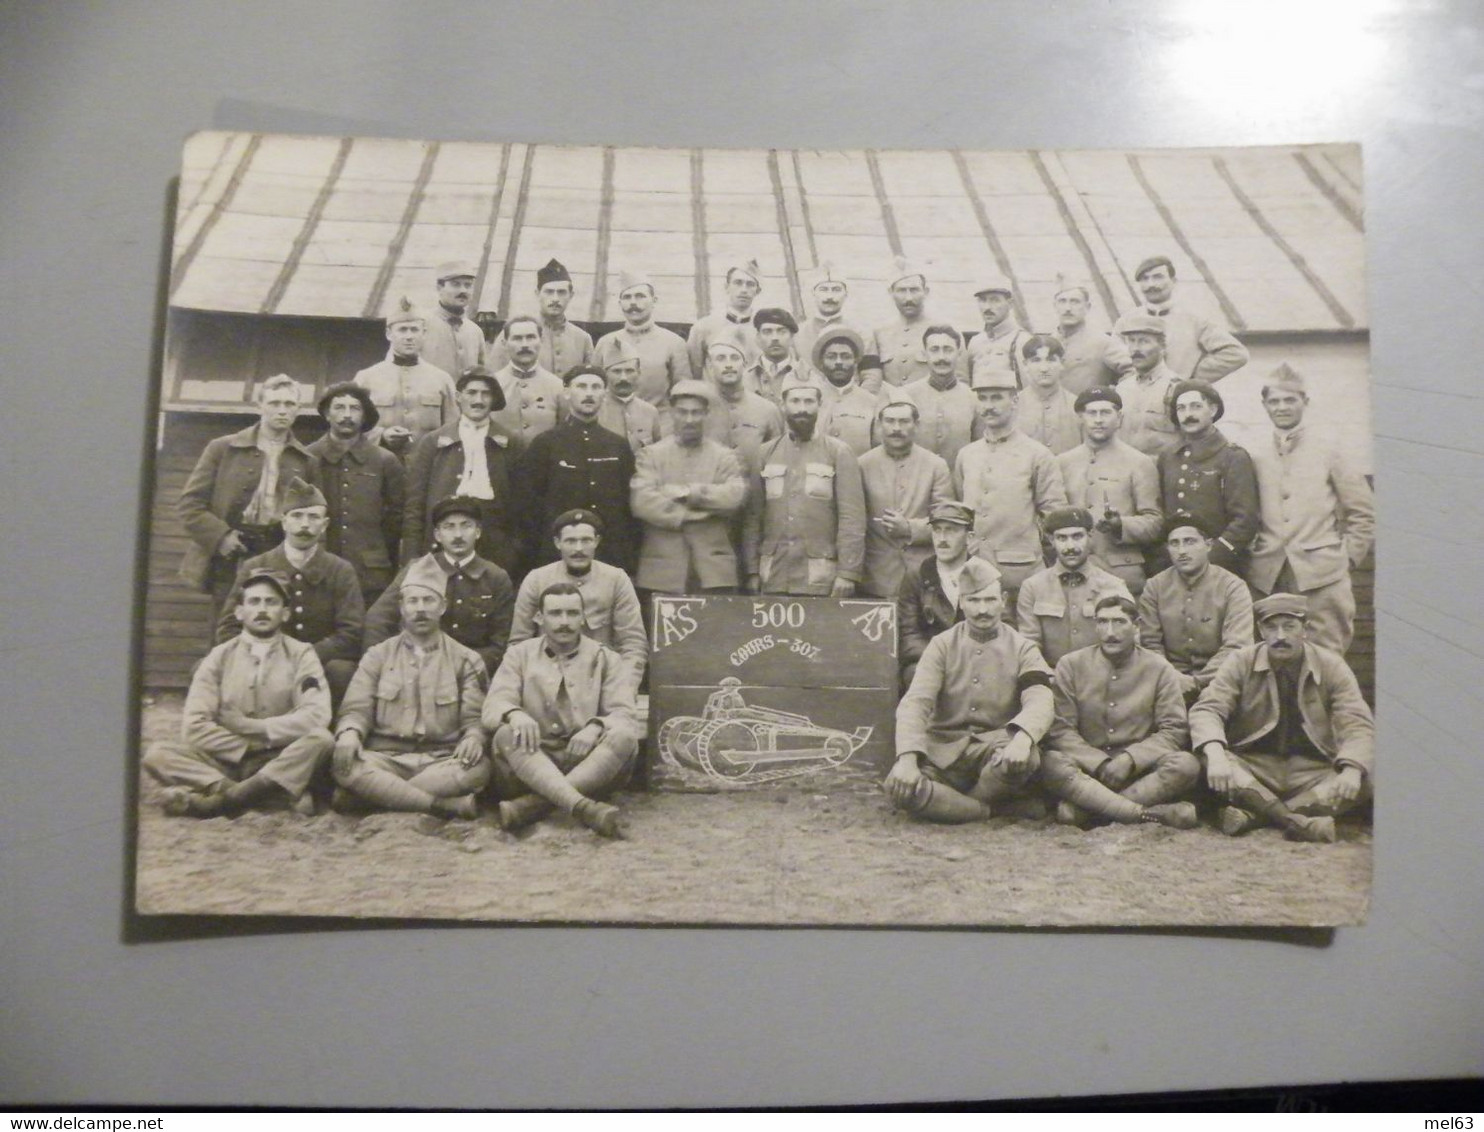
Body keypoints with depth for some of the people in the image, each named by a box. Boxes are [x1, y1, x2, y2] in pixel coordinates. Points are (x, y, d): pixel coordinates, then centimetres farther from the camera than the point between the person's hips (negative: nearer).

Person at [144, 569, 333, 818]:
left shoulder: (301, 654, 2)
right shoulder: (219, 657, 6)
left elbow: (316, 716, -15)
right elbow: (194, 726, -5)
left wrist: (249, 727, -12)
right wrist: (247, 748, -12)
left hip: (284, 764, -2)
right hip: (227, 762, 2)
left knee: (320, 739, -31)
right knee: (157, 754, -21)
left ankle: (218, 797, -34)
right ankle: (276, 793, -35)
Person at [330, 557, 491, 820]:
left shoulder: (466, 660, 12)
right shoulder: (378, 656, 15)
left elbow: (475, 717, 5)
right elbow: (356, 708, 7)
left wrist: (473, 737, -20)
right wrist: (349, 732, -18)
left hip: (443, 761, 0)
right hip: (386, 758, 0)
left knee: (478, 766, -33)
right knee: (345, 765, -32)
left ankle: (368, 795, -27)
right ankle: (449, 805, -32)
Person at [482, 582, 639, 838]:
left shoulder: (607, 659, 12)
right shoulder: (519, 655, 13)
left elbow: (623, 713, -1)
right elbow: (493, 706, -1)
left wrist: (595, 727, -25)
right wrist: (514, 713, -26)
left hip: (589, 766, 0)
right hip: (529, 762, 0)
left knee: (624, 736, -28)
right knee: (506, 735, -29)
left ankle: (531, 806, -39)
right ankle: (583, 807, -49)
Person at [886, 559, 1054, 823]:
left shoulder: (1022, 649, 5)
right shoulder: (942, 645, 5)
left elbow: (1039, 701, -13)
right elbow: (915, 702, -8)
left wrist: (1022, 737, -37)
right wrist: (907, 757, -27)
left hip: (996, 751, 0)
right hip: (944, 752, 0)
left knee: (1026, 758, -35)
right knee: (899, 786, -29)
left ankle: (950, 803, -10)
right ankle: (1001, 808, -18)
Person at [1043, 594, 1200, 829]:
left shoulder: (1159, 668, 6)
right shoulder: (1070, 665, 4)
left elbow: (1175, 730, 0)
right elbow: (1060, 729, -3)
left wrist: (1130, 759, -15)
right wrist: (1100, 764, -16)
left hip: (1140, 770, 1)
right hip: (1087, 768, -1)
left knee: (1186, 764, -29)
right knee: (1051, 763, -32)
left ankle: (1082, 810, -30)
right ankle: (1155, 815, -37)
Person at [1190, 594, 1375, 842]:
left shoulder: (1331, 666, -2)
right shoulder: (1242, 662, -3)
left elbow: (1357, 725, -9)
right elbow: (1207, 709, -13)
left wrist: (1351, 770, -31)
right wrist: (1215, 754, -35)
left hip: (1312, 772, 1)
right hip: (1253, 767, -1)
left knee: (1366, 780, -28)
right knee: (1206, 762, -30)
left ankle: (1252, 814, -34)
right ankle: (1299, 820, -38)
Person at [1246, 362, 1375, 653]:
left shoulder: (1327, 447, 6)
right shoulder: (1254, 456, 11)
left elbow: (1363, 513, 7)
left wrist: (1347, 558, 2)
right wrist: (1251, 557, 5)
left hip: (1322, 576, -2)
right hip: (1267, 577, 2)